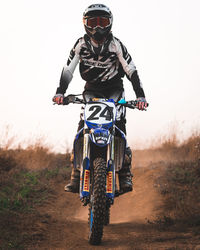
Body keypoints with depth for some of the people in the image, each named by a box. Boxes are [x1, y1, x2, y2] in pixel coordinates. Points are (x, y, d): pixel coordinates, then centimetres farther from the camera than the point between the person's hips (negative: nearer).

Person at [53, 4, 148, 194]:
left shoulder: (116, 44, -15)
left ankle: (125, 175, -13)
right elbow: (68, 70, -11)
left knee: (118, 126, -17)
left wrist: (140, 96, -26)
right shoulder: (81, 44, -10)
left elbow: (131, 70, -16)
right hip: (91, 90, 1)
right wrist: (60, 92, -26)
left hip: (114, 90, -1)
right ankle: (76, 176, -15)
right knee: (83, 127, -14)